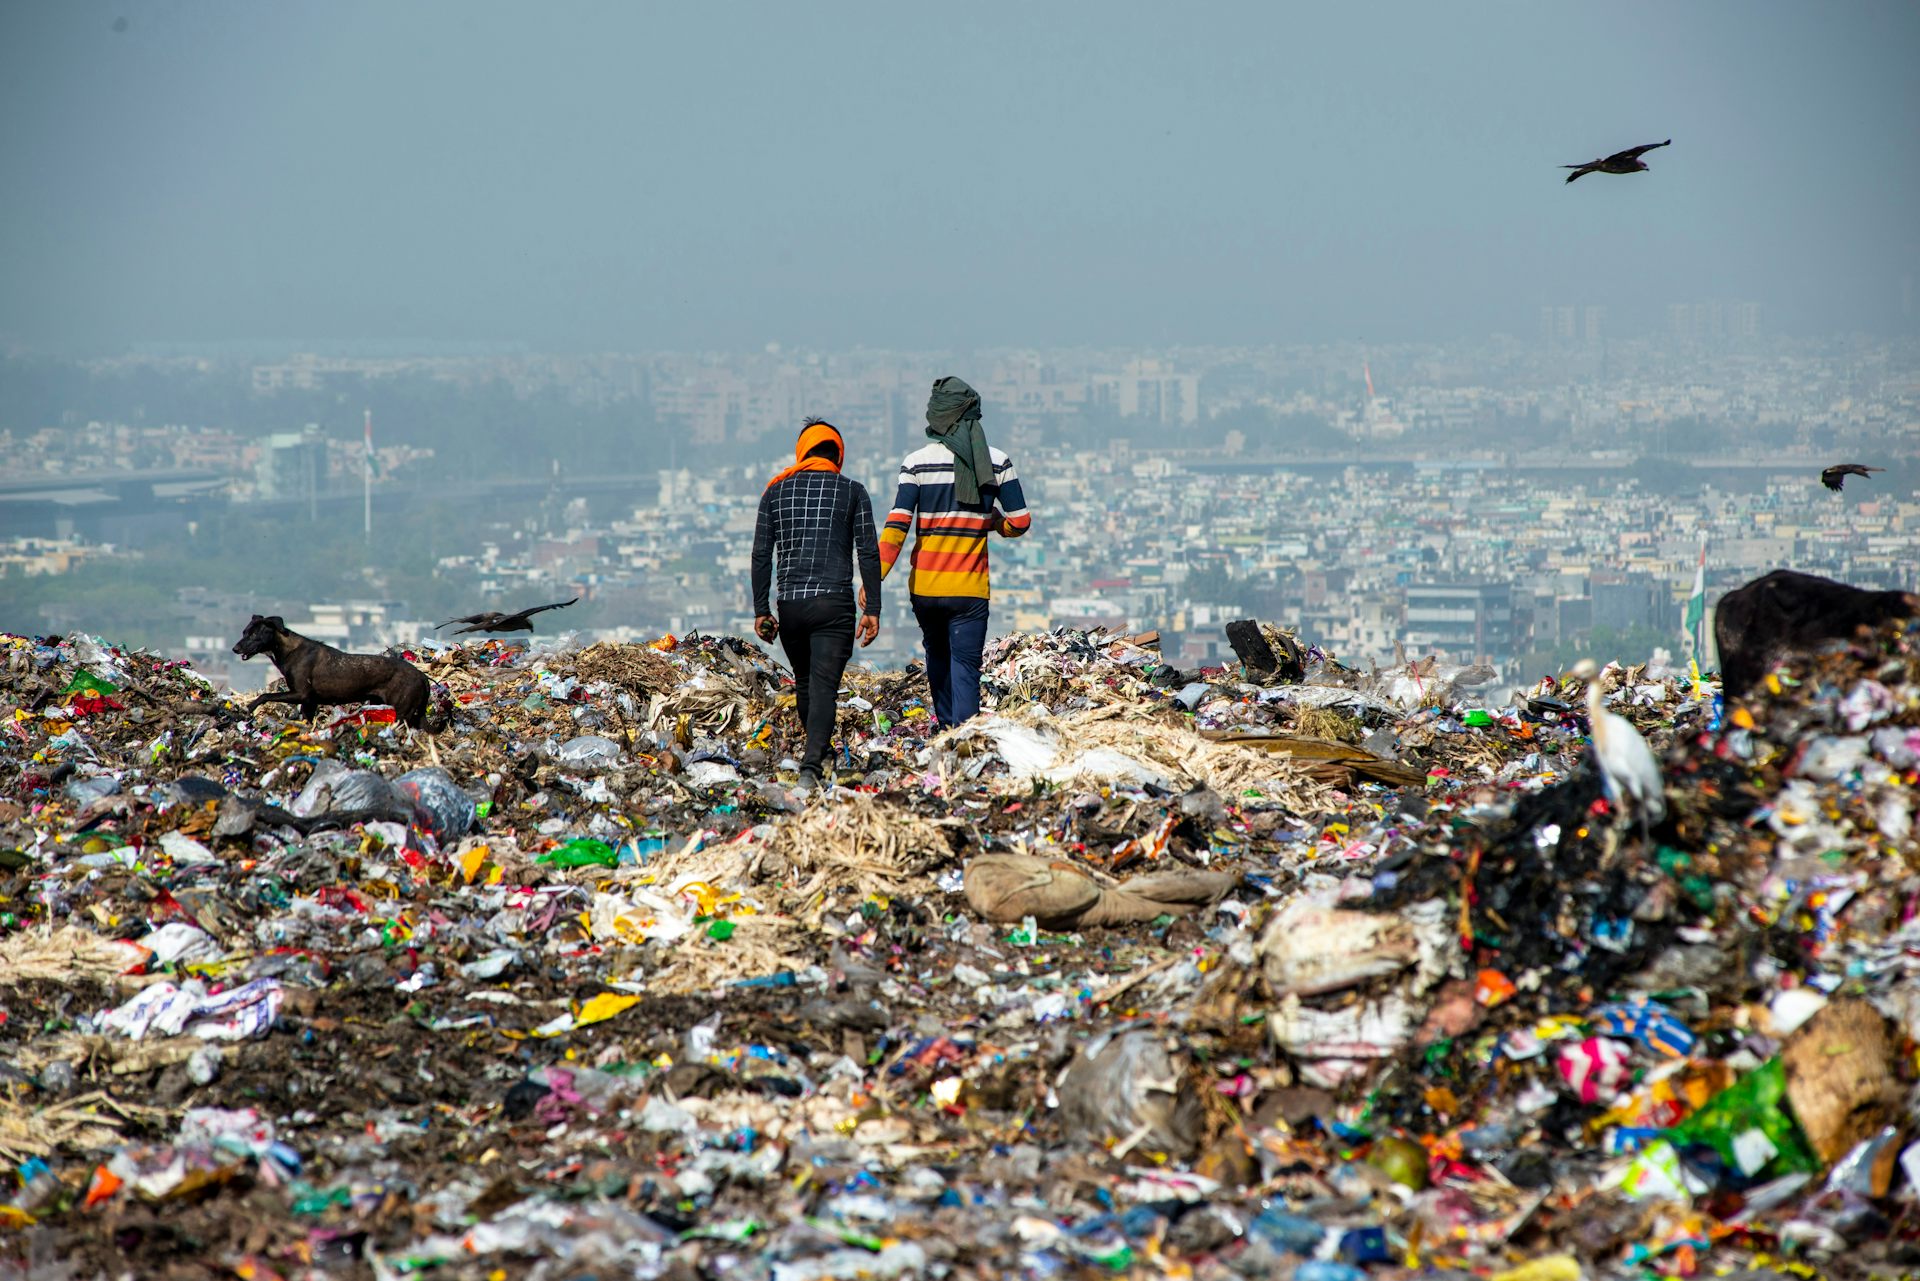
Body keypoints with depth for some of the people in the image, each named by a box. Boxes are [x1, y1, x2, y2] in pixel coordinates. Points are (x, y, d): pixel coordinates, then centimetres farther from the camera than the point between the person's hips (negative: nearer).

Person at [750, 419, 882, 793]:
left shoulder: (776, 492, 10)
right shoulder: (852, 491, 5)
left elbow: (761, 555, 7)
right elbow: (868, 553, 0)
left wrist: (760, 609, 10)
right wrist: (872, 609, 1)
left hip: (790, 604, 2)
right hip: (835, 603, -2)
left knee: (804, 682, 21)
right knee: (824, 684, -9)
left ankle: (820, 752, 36)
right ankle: (811, 766, -26)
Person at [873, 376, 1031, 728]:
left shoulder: (917, 462, -3)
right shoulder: (997, 462, -1)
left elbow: (897, 524, -10)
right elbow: (1020, 522, 2)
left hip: (925, 587, 1)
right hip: (970, 588, -1)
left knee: (937, 660, 22)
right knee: (965, 668, -3)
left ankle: (946, 731, 28)